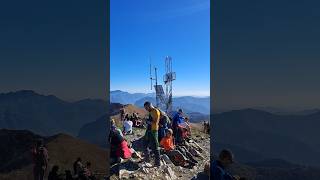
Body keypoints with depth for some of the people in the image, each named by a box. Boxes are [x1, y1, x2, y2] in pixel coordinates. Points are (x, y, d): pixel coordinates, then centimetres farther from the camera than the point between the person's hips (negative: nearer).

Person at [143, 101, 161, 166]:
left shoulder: (156, 111, -16)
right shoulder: (151, 112, 12)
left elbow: (155, 123, -22)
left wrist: (148, 121, -13)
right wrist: (147, 121, 3)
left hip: (153, 131, -10)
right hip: (148, 130, 10)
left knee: (155, 147, -2)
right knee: (146, 145, 21)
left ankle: (157, 162, 10)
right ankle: (147, 158, 37)